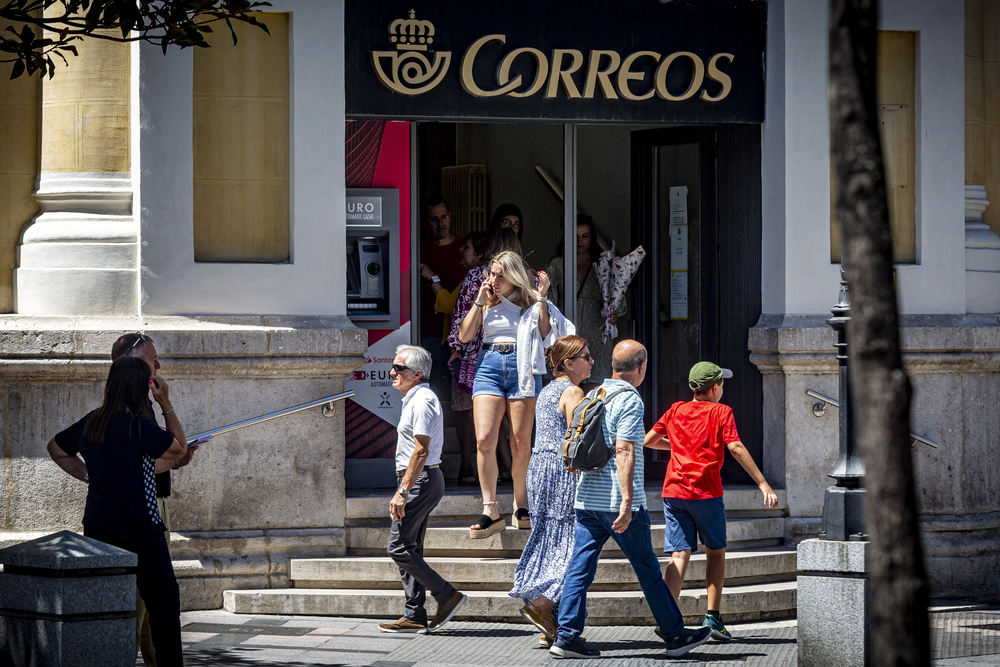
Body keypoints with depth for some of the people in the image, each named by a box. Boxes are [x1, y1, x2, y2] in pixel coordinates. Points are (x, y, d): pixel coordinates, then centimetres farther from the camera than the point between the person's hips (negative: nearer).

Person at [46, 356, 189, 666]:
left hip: (97, 527, 7)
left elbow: (56, 448, 25)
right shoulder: (139, 426, -14)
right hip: (138, 528, -7)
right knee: (163, 597, 1)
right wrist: (166, 404, 2)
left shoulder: (90, 423, 7)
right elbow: (180, 448, 0)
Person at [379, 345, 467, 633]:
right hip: (421, 480, 11)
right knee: (410, 548, 9)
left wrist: (403, 492, -24)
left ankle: (447, 596, -6)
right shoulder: (415, 399, 17)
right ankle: (415, 617, 10)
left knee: (399, 547, -10)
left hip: (420, 480, -11)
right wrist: (405, 488, 23)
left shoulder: (422, 401, -16)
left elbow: (421, 451, -22)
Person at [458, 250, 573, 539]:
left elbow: (545, 335, -3)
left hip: (522, 368, -1)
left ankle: (521, 505, 15)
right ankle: (490, 511, -11)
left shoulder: (531, 302, 9)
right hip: (489, 366, 1)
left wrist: (540, 299, -5)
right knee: (484, 439, -13)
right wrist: (479, 301, 3)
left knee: (521, 443, -1)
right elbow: (464, 336, 7)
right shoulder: (487, 303, 15)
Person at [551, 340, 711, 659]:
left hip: (587, 499, 7)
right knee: (648, 569, 3)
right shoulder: (629, 400, -11)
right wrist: (627, 501, -23)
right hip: (617, 502, -7)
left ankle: (567, 635, -6)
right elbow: (624, 451, -20)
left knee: (580, 567, 2)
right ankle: (675, 635, 12)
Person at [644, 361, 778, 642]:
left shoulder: (676, 410, 12)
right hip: (706, 492, -3)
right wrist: (762, 484, -14)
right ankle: (712, 617, 9)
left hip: (674, 491, 3)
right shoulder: (721, 411, 0)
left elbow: (648, 440, 19)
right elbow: (735, 448, -12)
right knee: (716, 552, 14)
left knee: (679, 556, 0)